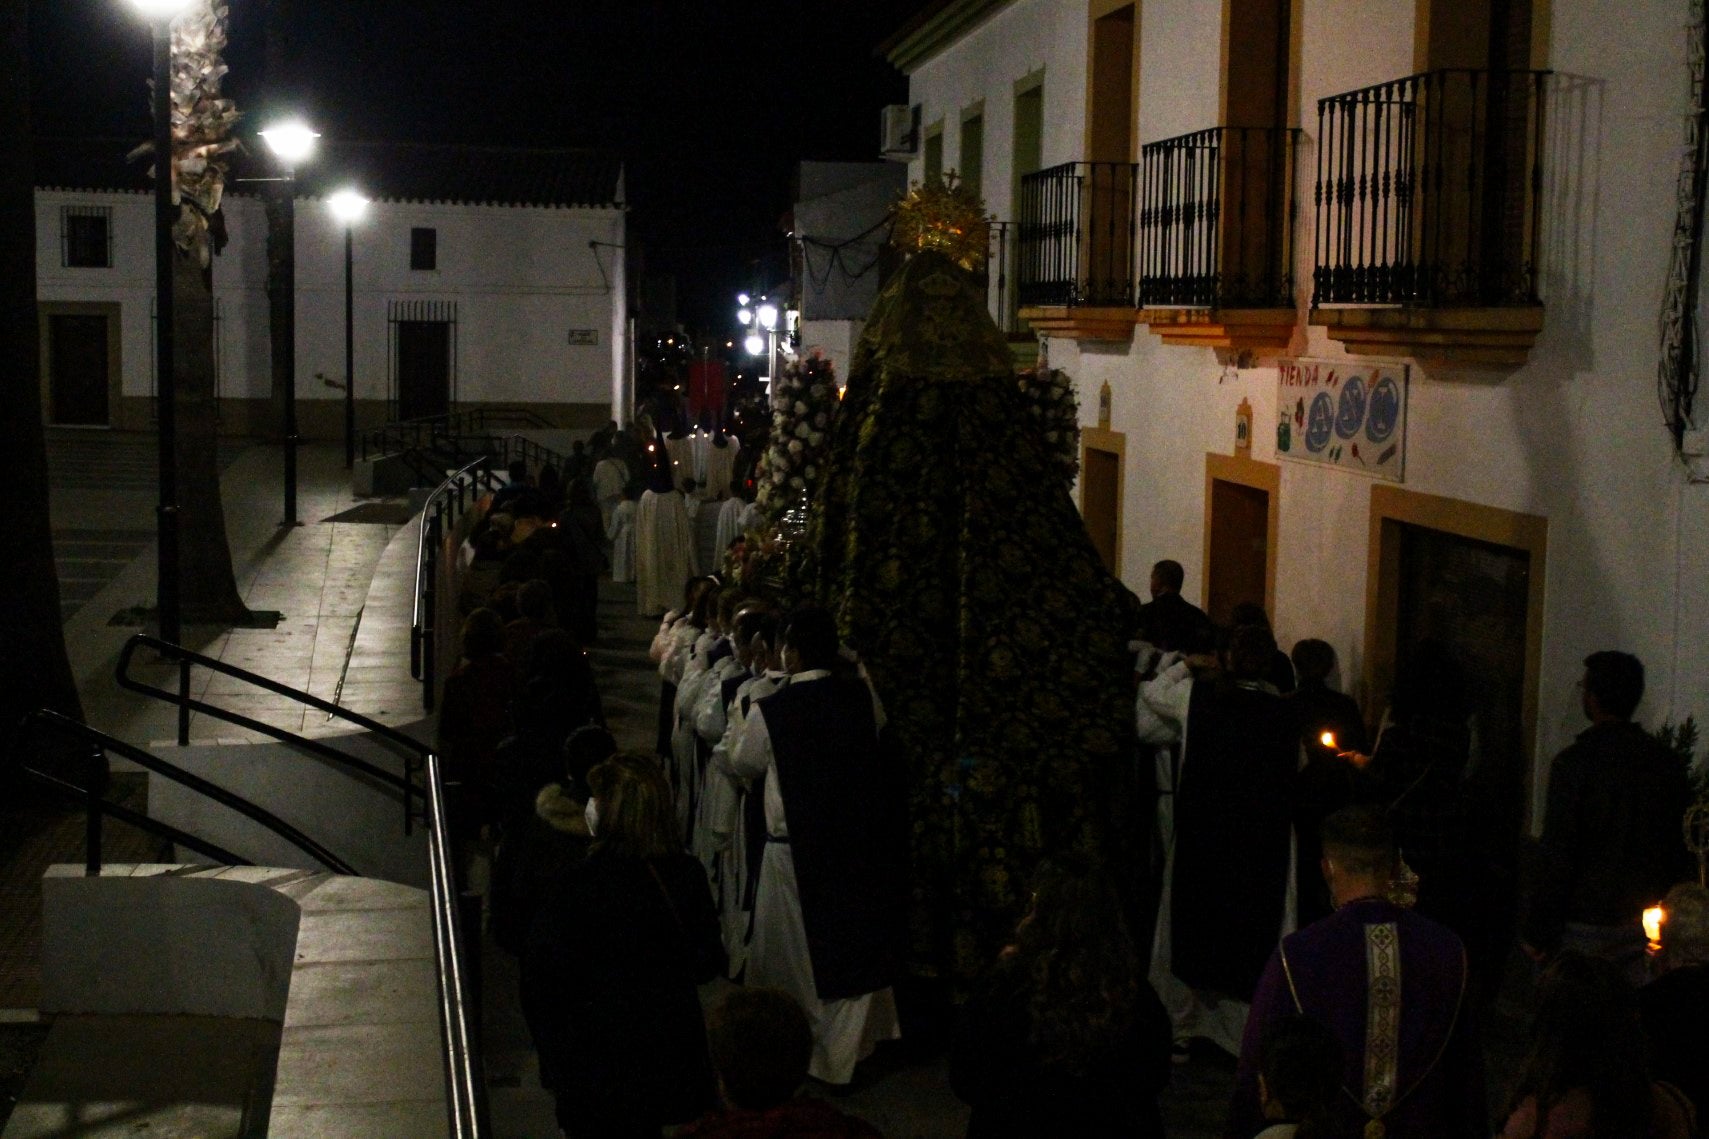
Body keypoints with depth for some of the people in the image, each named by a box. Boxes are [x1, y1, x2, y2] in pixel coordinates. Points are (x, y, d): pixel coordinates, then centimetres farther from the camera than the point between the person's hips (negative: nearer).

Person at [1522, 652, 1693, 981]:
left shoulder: (1574, 762, -13)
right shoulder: (1667, 763, 5)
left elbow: (1555, 857, -14)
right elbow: (1682, 850, 12)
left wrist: (1535, 930, -7)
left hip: (1583, 927, -5)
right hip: (1643, 926, 5)